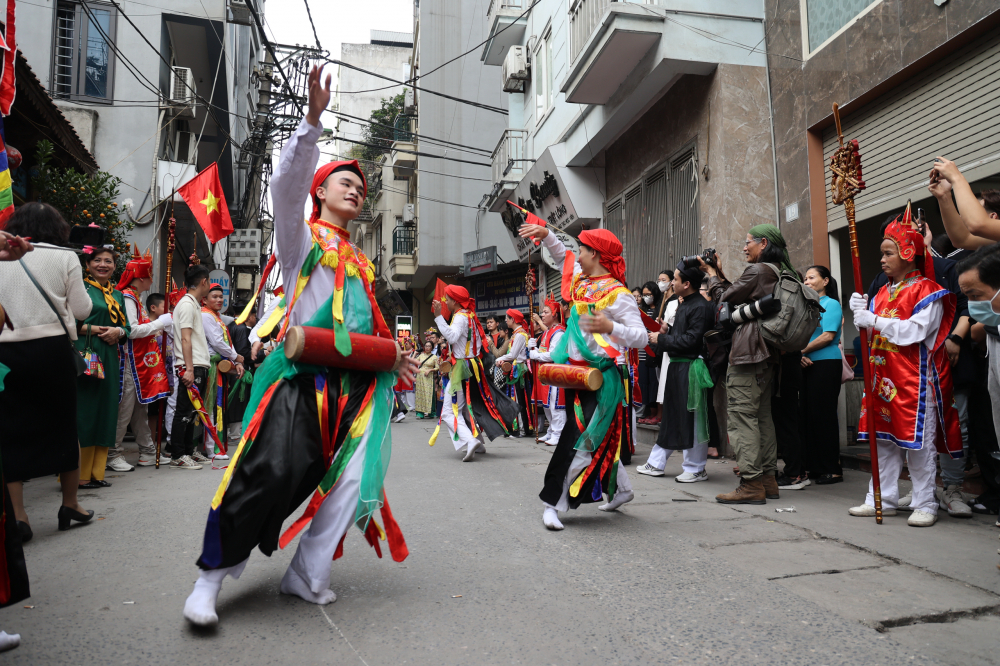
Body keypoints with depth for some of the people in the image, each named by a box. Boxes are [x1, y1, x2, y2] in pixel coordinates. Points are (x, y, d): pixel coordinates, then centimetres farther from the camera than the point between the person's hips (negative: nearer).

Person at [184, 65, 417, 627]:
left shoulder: (361, 264, 25)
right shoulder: (302, 237, 9)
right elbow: (287, 181, -10)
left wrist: (396, 360, 11)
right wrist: (314, 119, -19)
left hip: (356, 383, 6)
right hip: (305, 376, -6)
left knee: (349, 482, 1)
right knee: (273, 472, -17)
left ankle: (306, 577, 15)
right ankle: (214, 572, 2)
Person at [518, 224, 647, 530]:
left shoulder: (617, 294, -14)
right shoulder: (581, 279, 10)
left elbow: (641, 337, -19)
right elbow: (562, 257, 30)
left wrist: (611, 327, -36)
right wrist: (545, 235, 16)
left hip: (604, 377, -8)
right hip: (579, 373, 8)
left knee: (581, 439, -7)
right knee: (599, 437, 16)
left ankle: (554, 501, -1)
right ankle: (620, 489, 32)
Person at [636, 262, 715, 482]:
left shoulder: (701, 307, -14)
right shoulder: (683, 305, 15)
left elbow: (691, 340, -20)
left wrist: (661, 339, -13)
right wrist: (666, 332, 4)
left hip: (691, 368, -10)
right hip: (676, 367, 10)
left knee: (691, 420, -1)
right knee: (670, 416, 15)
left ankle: (696, 468, 11)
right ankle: (656, 463, 23)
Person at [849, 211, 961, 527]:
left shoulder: (927, 291, -5)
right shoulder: (884, 292, 15)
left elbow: (916, 330, -18)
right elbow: (873, 330, 14)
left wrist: (875, 320, -21)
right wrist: (860, 311, -4)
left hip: (915, 378, -7)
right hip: (884, 376, 7)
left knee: (918, 442, -2)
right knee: (884, 439, 9)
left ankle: (925, 505, 8)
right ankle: (882, 500, 16)